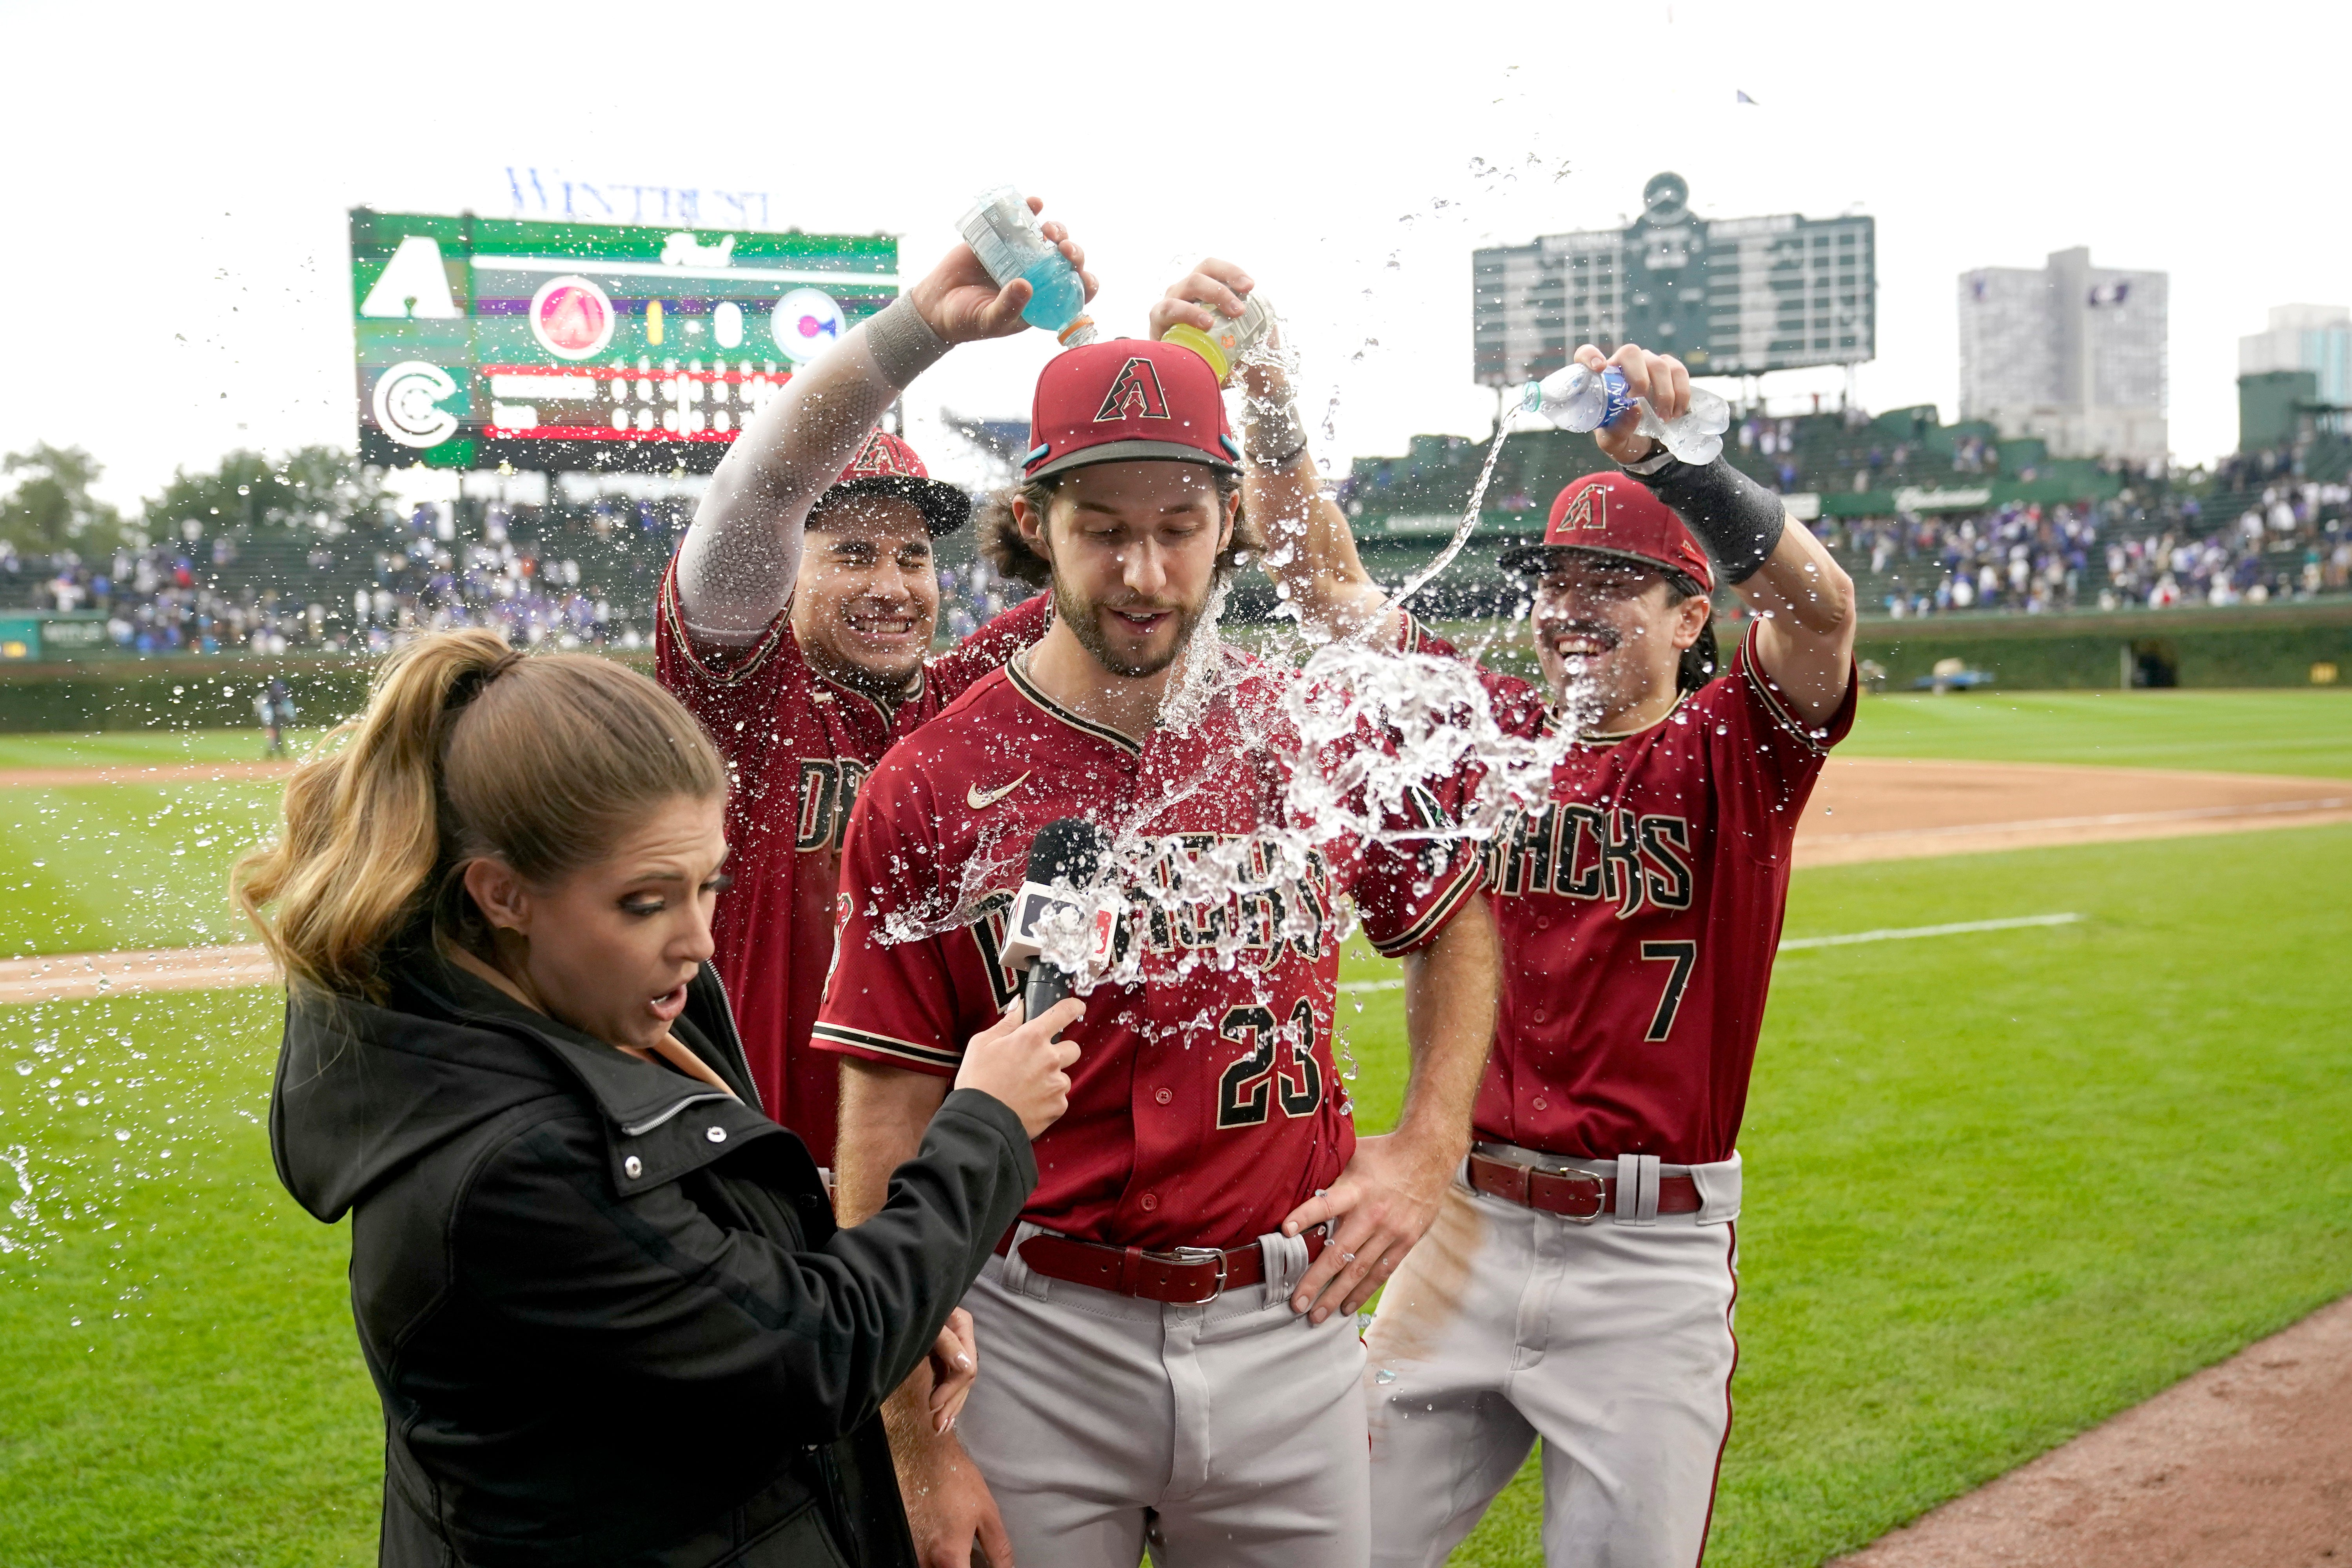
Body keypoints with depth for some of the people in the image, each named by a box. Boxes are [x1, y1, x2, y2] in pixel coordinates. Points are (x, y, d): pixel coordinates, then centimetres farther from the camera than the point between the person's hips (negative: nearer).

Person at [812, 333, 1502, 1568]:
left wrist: (1426, 1152, 6)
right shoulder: (930, 790, -7)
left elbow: (1455, 924, 20)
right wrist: (917, 1444, -9)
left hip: (1289, 1323, 3)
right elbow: (887, 1131, -7)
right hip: (1036, 1344, -2)